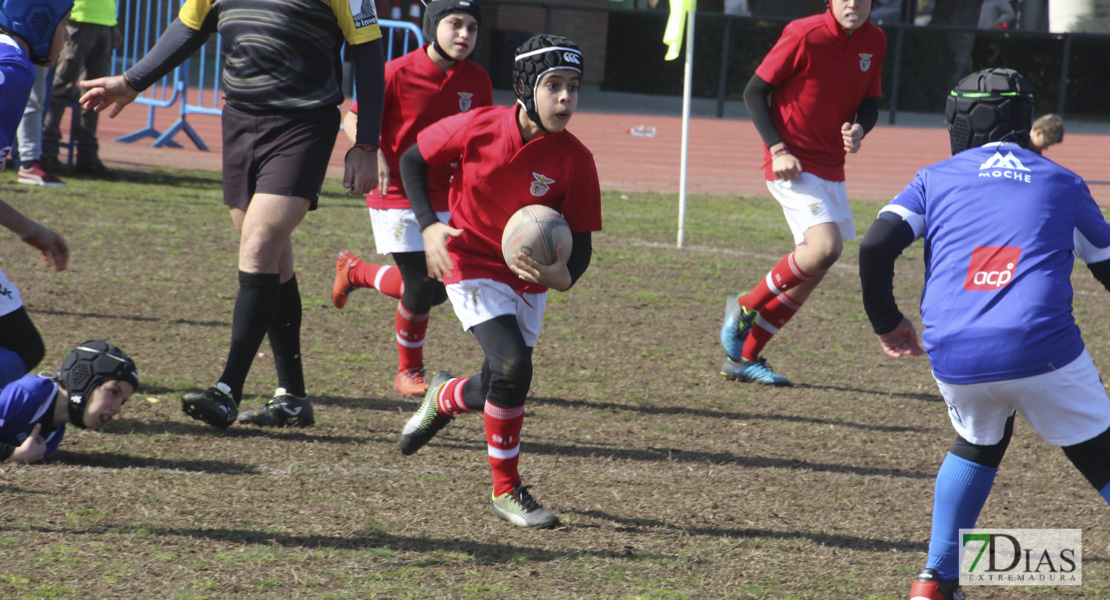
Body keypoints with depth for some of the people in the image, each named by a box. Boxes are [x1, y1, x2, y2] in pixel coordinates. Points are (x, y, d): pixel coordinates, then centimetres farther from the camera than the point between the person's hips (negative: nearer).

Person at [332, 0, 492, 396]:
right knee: (420, 288, -10)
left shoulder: (477, 81, -2)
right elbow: (354, 119, -6)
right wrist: (373, 155, -23)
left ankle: (356, 271, 33)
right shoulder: (398, 73, -15)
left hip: (442, 197, 5)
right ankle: (409, 372, 18)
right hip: (396, 195, -5)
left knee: (436, 291, 7)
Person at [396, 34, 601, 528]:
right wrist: (428, 224, -13)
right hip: (472, 265, -3)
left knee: (496, 393, 9)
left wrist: (563, 277, -32)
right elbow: (414, 159, -1)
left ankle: (446, 398, 48)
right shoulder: (478, 127, -18)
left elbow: (580, 241, -10)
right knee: (513, 366, -22)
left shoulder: (574, 159, -15)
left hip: (529, 281, 4)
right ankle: (506, 492, -5)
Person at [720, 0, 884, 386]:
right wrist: (777, 149, -17)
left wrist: (859, 129, -10)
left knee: (813, 270, 8)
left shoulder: (874, 41, 3)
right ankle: (744, 308, -3)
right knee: (826, 246, -24)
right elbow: (754, 91, -9)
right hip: (793, 166, -8)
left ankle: (744, 358, 19)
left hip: (830, 169, 8)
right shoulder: (804, 35, -16)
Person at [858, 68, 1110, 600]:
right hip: (1042, 352, -2)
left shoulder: (937, 179, 15)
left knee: (979, 442, 30)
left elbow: (876, 246, 2)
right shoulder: (1061, 183, 15)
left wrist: (886, 321, 17)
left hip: (953, 359, 2)